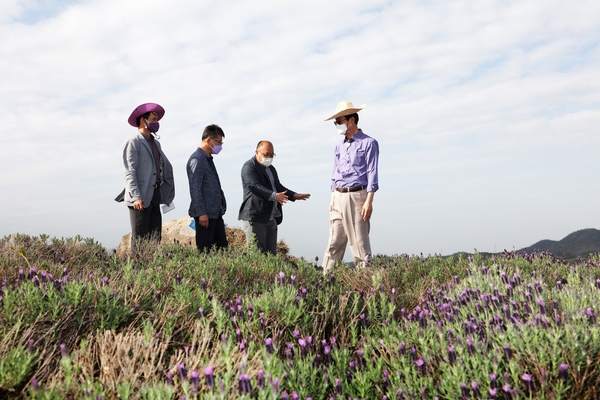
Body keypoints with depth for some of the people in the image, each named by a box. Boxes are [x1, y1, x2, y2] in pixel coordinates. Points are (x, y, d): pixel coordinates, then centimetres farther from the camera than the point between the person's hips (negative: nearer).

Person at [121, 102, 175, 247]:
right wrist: (136, 197, -21)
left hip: (155, 196, 7)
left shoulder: (156, 143, 19)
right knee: (139, 240, -5)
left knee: (155, 239, 6)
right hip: (140, 198, -7)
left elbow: (167, 166, 20)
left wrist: (167, 194, 11)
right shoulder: (132, 142, -4)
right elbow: (130, 172, -12)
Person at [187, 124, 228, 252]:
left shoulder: (209, 159, 17)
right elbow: (195, 189, -18)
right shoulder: (197, 160, -12)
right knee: (205, 250, -3)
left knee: (222, 246, 10)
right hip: (205, 214, -10)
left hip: (216, 212, 10)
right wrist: (201, 213, -20)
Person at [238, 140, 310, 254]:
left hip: (271, 218, 9)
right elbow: (255, 186, -22)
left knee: (271, 253, 7)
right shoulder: (249, 167, -8)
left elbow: (278, 186, 30)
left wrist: (294, 195, 15)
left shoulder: (271, 168, 22)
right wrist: (274, 196, -35)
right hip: (255, 218, -9)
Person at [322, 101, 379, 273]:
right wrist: (332, 200, 14)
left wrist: (369, 201, -15)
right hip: (338, 197, 6)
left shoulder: (368, 143, -1)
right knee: (334, 242, 3)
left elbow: (372, 174, -7)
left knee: (359, 242, -4)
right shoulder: (339, 146, 19)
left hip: (357, 196, -6)